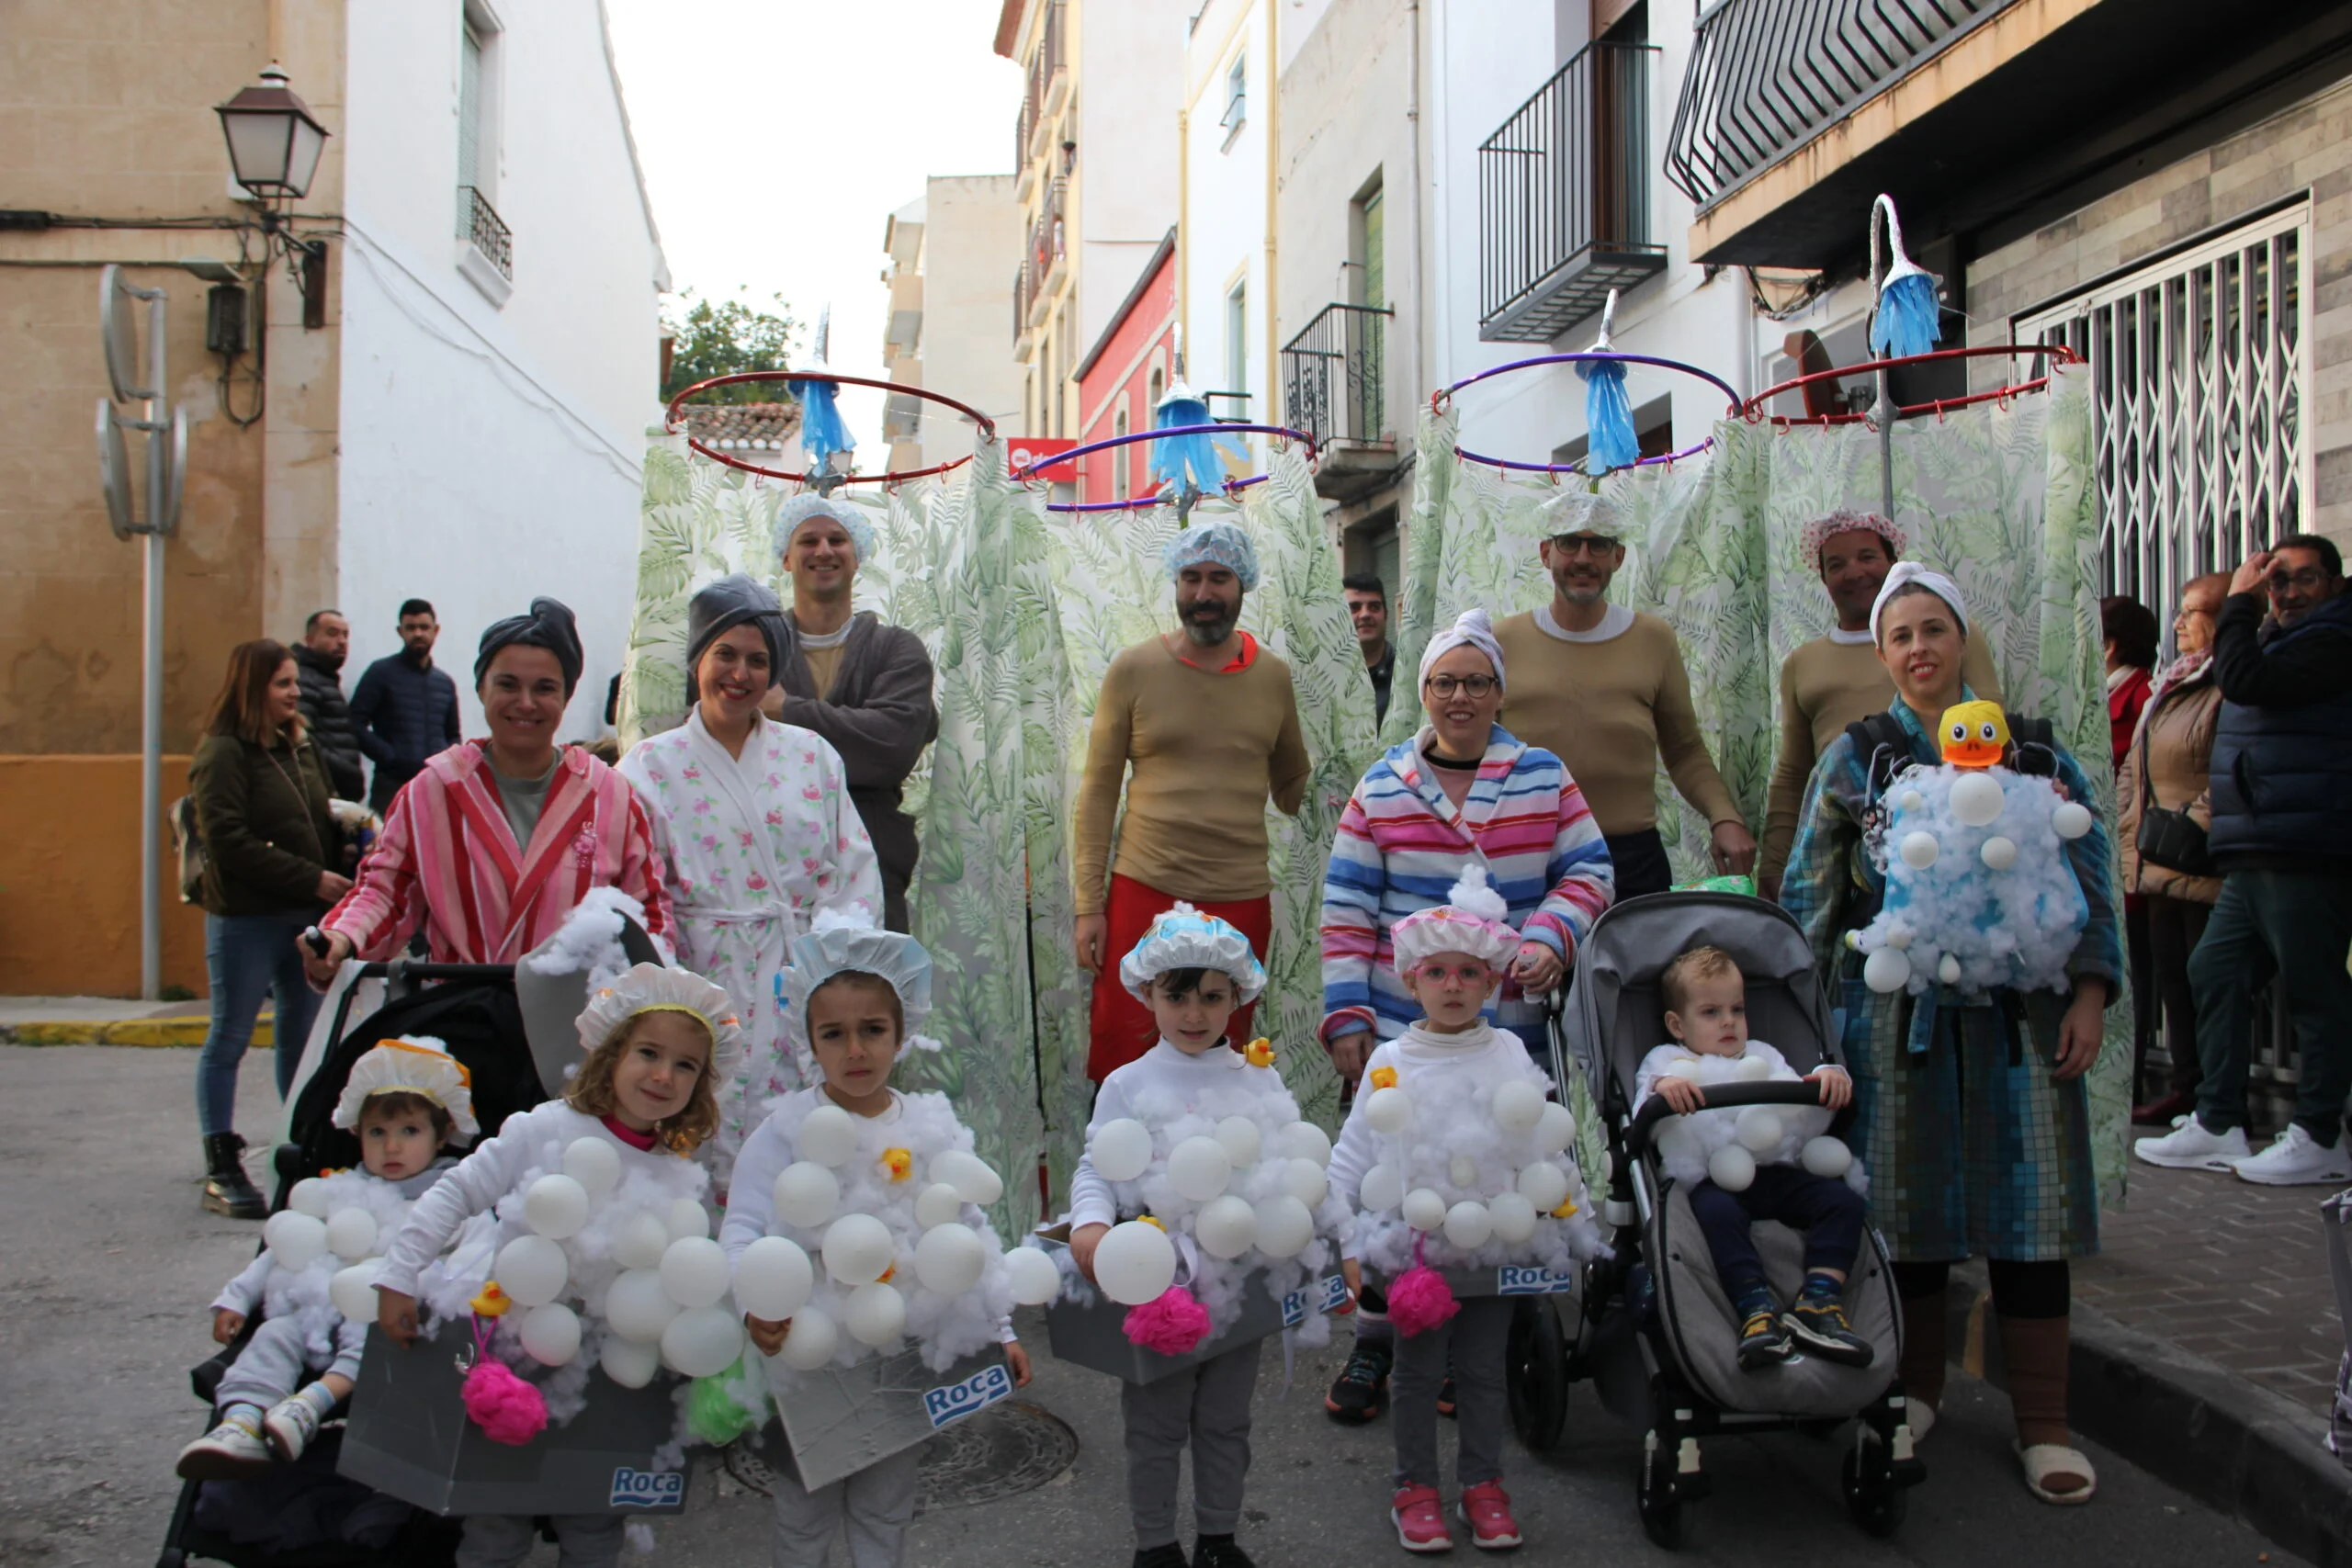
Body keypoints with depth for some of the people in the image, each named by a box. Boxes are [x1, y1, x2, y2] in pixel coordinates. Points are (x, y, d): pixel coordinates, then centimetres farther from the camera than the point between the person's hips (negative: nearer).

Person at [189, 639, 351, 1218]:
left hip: (306, 914, 7)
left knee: (302, 1033, 11)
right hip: (244, 919, -7)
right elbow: (229, 842, -17)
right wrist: (312, 879, -17)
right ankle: (221, 1169, 7)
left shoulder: (300, 747, 14)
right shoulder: (222, 753, -9)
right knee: (230, 1039, 2)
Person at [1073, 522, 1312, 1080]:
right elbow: (1099, 788, 3)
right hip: (1143, 892, -2)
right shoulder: (1133, 668, 2)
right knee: (1122, 1060, -1)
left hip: (1241, 901, 2)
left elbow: (1293, 787, 20)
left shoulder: (1273, 676, 8)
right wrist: (1088, 903, -2)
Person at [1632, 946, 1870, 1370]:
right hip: (1710, 1175, -4)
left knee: (1843, 1199, -21)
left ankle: (1819, 1300, -30)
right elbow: (1643, 1117, 4)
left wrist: (1830, 1076, -2)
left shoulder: (1762, 1055, 37)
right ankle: (1757, 1307, -43)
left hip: (1777, 1170, 4)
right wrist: (1661, 1088, -20)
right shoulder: (1665, 1061, 24)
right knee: (1717, 1211, -38)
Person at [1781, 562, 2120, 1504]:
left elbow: (2087, 872, 7)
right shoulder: (1854, 760, 7)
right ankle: (1915, 1390, 23)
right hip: (1899, 1009, 0)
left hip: (2020, 1009, 0)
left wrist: (2090, 991, -2)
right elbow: (1808, 894, 7)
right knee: (1906, 1194, 6)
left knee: (2026, 1197, -1)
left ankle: (2042, 1423, 7)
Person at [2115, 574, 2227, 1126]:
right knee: (2169, 975, 11)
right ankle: (2185, 1087, 18)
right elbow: (2132, 770, 25)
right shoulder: (2169, 687, 20)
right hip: (2157, 866, 9)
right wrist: (2130, 830, 14)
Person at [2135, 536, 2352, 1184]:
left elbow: (2246, 680, -20)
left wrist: (2239, 600, -10)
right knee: (2216, 970, 9)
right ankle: (2218, 1123, 14)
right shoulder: (2281, 640, 21)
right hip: (2259, 855, 10)